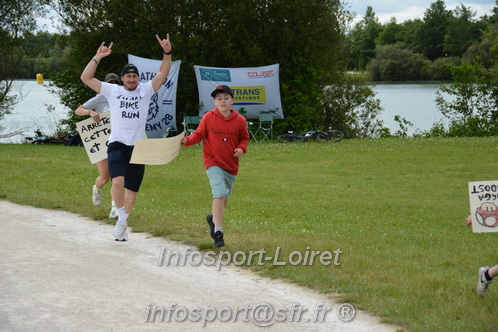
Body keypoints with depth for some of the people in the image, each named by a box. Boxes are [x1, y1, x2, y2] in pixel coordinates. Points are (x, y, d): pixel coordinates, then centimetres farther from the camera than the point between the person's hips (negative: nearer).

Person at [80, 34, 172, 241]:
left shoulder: (145, 91, 7)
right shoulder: (112, 91, 4)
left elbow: (163, 74, -1)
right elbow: (86, 78, 0)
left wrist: (167, 53, -14)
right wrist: (98, 57, -8)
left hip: (138, 147, 2)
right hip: (117, 145, -2)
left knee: (132, 189, 7)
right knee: (118, 181, -24)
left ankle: (122, 225, 24)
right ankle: (121, 217, -4)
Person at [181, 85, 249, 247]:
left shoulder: (240, 120, -2)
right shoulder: (208, 118, -6)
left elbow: (244, 138, 11)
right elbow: (199, 134, 1)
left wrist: (242, 148, -9)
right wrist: (187, 140, -17)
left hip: (231, 165, 4)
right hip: (213, 162, -4)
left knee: (224, 197, 17)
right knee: (219, 194, -18)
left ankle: (214, 219, 47)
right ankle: (218, 233, -14)